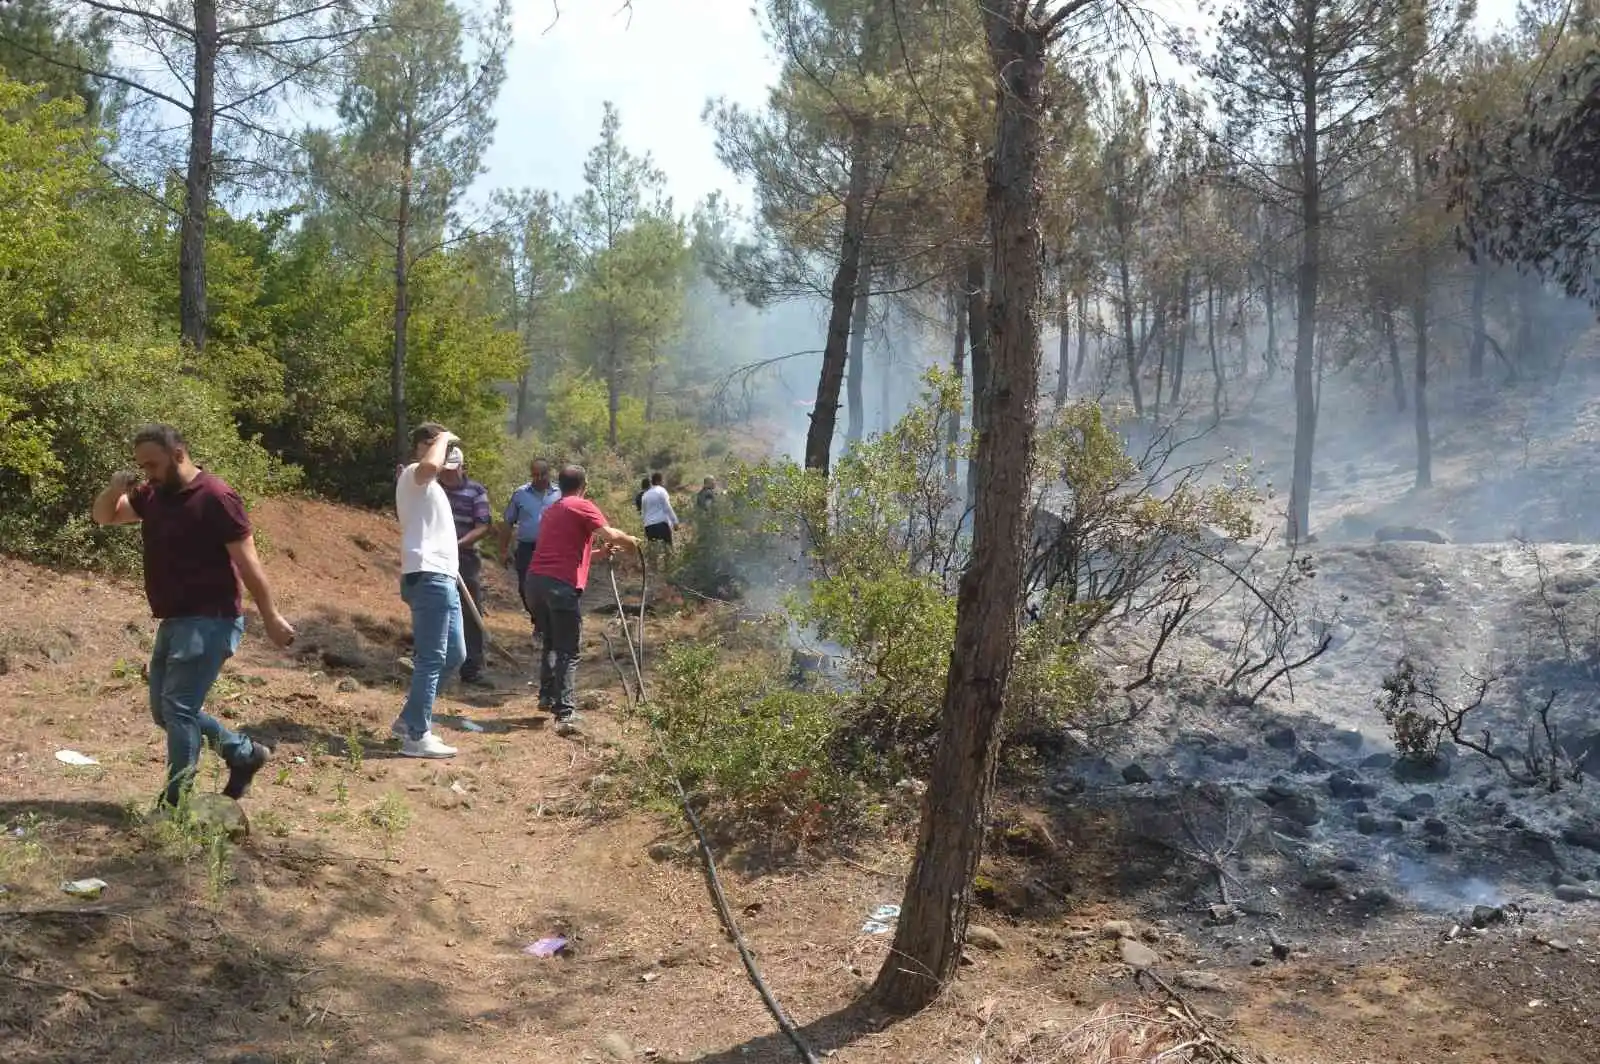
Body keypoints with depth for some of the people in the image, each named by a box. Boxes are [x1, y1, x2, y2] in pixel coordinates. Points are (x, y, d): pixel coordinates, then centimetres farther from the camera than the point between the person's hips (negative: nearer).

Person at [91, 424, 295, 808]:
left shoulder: (214, 497, -16)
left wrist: (270, 617, -16)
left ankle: (176, 803, -5)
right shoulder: (153, 495, 9)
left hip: (209, 622, -9)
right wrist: (115, 488, -4)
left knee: (178, 707, -12)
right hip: (173, 621, 9)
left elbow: (247, 561, -16)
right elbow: (103, 516, 19)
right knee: (164, 709, 14)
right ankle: (244, 753, 26)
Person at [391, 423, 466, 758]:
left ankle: (410, 719, 22)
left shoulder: (427, 484, 26)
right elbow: (430, 466, -30)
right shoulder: (413, 474, -5)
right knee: (431, 659, -9)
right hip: (428, 578, -11)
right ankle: (417, 737, -5)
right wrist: (443, 438, -15)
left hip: (442, 578, 11)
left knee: (454, 654, 15)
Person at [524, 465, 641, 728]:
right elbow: (610, 534, -11)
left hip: (536, 580, 8)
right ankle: (565, 711, -7)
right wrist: (631, 540, 8)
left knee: (551, 644, 23)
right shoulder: (582, 507, 1)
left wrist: (600, 553, 32)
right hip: (562, 584, -7)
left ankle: (547, 696, 23)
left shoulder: (551, 510, 25)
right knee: (568, 652, -3)